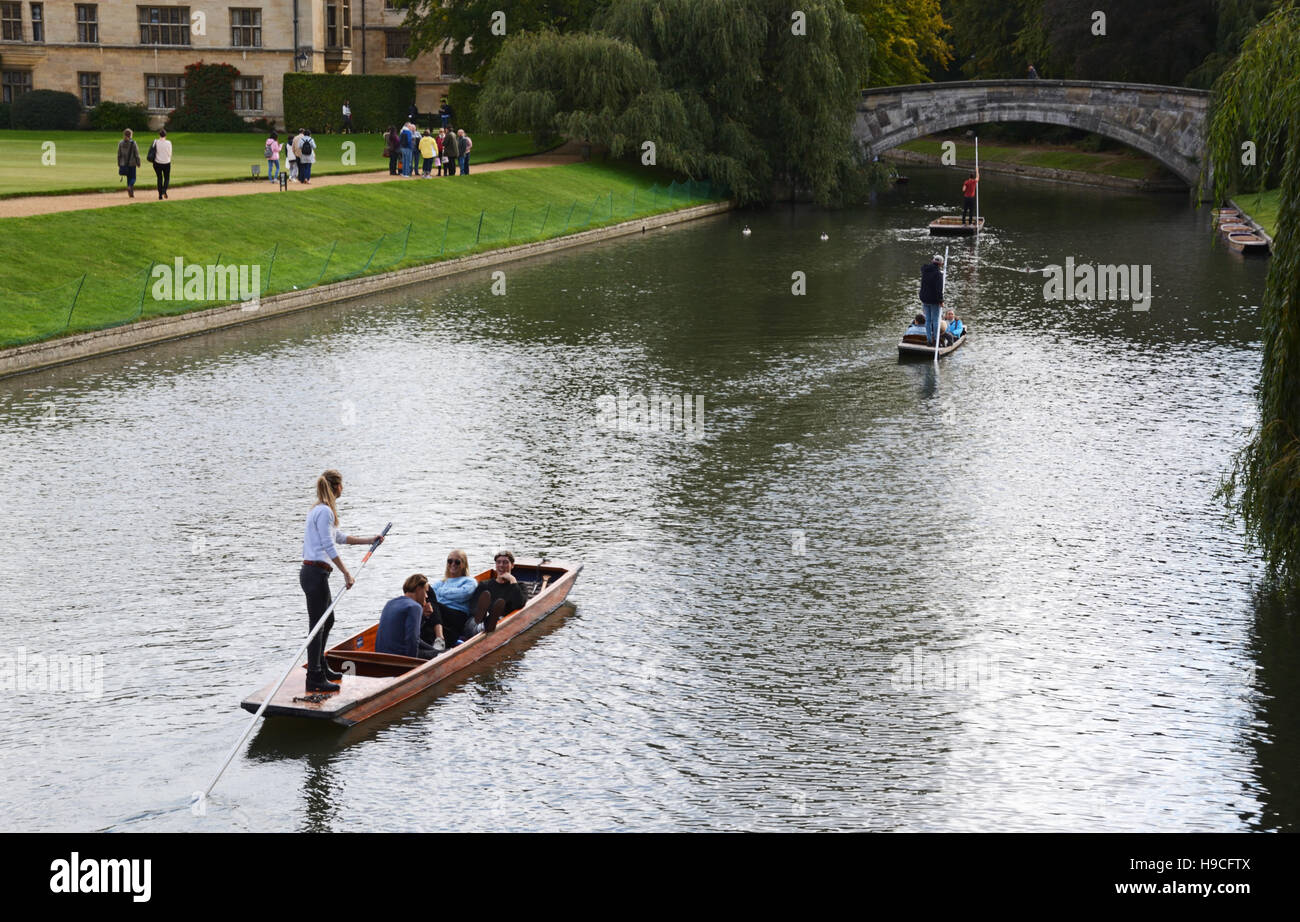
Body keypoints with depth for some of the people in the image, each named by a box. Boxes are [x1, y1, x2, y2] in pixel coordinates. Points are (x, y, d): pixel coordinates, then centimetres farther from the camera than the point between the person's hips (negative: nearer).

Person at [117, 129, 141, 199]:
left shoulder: (121, 143, 2)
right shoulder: (133, 143, -9)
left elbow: (119, 155, 6)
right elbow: (136, 154, -8)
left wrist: (119, 165, 12)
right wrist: (138, 163, -1)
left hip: (123, 164, 4)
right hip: (132, 163, -4)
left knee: (128, 178, 13)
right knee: (133, 178, 4)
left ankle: (131, 194, 12)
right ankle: (130, 187, -26)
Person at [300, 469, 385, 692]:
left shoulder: (323, 510, 17)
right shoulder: (324, 511, -16)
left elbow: (340, 537, 28)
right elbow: (329, 547, -19)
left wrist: (369, 540, 31)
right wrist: (346, 573, -15)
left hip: (314, 573, 11)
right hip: (315, 573, -11)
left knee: (327, 620, 21)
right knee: (317, 625, -8)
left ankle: (321, 668, 32)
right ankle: (314, 679, -6)